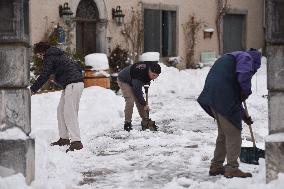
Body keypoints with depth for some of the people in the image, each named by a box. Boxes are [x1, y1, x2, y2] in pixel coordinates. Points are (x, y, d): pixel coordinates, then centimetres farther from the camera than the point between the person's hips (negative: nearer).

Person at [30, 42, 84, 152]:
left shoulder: (49, 57, -5)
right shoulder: (58, 55, 23)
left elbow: (44, 76, -9)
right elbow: (76, 66, 24)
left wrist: (33, 89, -2)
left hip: (72, 85, -10)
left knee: (69, 113, -14)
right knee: (61, 110, 15)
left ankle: (76, 141, -21)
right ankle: (64, 138, 19)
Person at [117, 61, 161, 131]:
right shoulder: (140, 73, -41)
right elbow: (137, 91, -35)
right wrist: (144, 104, -29)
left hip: (133, 81, 8)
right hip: (124, 81, -8)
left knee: (139, 101, 3)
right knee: (130, 101, -22)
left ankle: (145, 123, 11)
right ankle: (127, 124, -15)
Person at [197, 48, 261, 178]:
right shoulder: (246, 57, 3)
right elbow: (244, 76, -20)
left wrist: (243, 115, 34)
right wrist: (246, 91, 0)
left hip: (211, 97, 9)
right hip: (223, 98, -9)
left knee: (223, 133, 20)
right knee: (233, 133, -2)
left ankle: (216, 166, 27)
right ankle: (232, 169, 0)